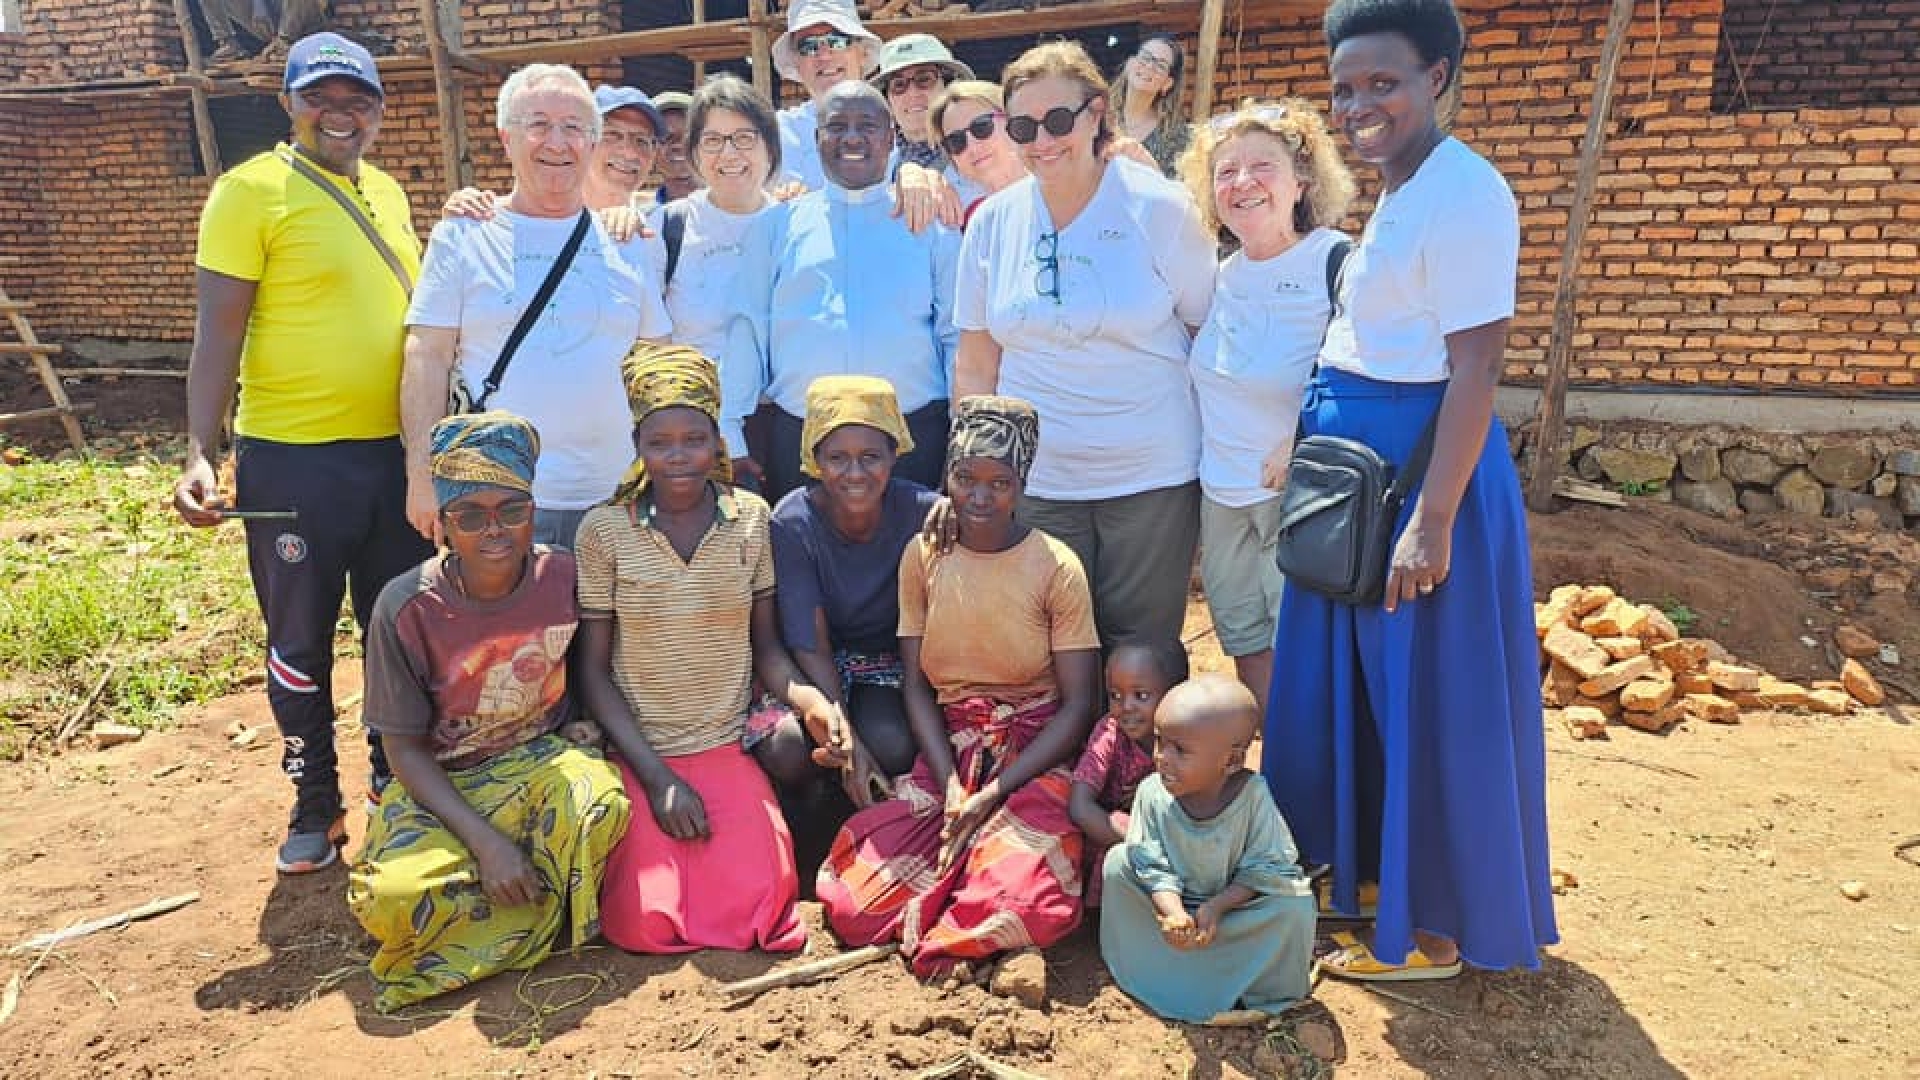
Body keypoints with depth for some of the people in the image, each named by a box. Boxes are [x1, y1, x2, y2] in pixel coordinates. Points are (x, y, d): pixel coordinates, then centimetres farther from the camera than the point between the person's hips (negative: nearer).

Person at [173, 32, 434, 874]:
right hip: (292, 460, -5)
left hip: (394, 450, 5)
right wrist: (199, 452, -16)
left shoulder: (387, 193, 11)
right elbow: (218, 330, -10)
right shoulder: (250, 190, -6)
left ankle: (397, 786, 31)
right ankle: (315, 806, 25)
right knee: (299, 644, 8)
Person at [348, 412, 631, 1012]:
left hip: (544, 760, 0)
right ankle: (542, 909, -3)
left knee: (598, 805, -35)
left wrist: (584, 751, -13)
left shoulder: (565, 577, -13)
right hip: (444, 785, 0)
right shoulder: (408, 607, -17)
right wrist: (484, 840, -22)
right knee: (391, 899, -29)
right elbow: (404, 749, -11)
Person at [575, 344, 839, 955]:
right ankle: (633, 853, 16)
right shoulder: (604, 531, -7)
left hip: (728, 750, 1)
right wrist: (656, 775, -10)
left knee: (751, 913, -15)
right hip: (638, 753, -1)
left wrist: (809, 699, -16)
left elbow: (764, 645, 5)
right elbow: (594, 671, -3)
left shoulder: (751, 518, -1)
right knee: (648, 925, -15)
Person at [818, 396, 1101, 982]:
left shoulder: (1056, 567, -7)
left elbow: (1077, 704, -6)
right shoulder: (923, 556, 3)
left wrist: (993, 793, -15)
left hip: (1034, 753, -3)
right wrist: (951, 786, -12)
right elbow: (917, 684, 3)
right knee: (853, 902, -15)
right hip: (947, 749, 3)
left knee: (1019, 907, -30)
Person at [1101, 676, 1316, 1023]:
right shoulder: (1152, 793, -20)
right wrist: (1174, 913, -35)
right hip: (1175, 905, 2)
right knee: (1117, 863, -18)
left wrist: (1215, 907, -29)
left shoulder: (1253, 796, -25)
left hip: (1234, 905, -2)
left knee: (1295, 905, -29)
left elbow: (1265, 870, -19)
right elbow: (1154, 867, -17)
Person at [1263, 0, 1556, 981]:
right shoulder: (1397, 190, 13)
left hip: (1422, 468, -10)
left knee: (1425, 697, 1)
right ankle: (1365, 865, 37)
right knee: (1355, 678, 18)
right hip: (1359, 463, 10)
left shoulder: (1462, 194, -16)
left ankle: (1436, 928, 19)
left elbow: (1476, 367, -22)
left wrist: (1432, 519, -25)